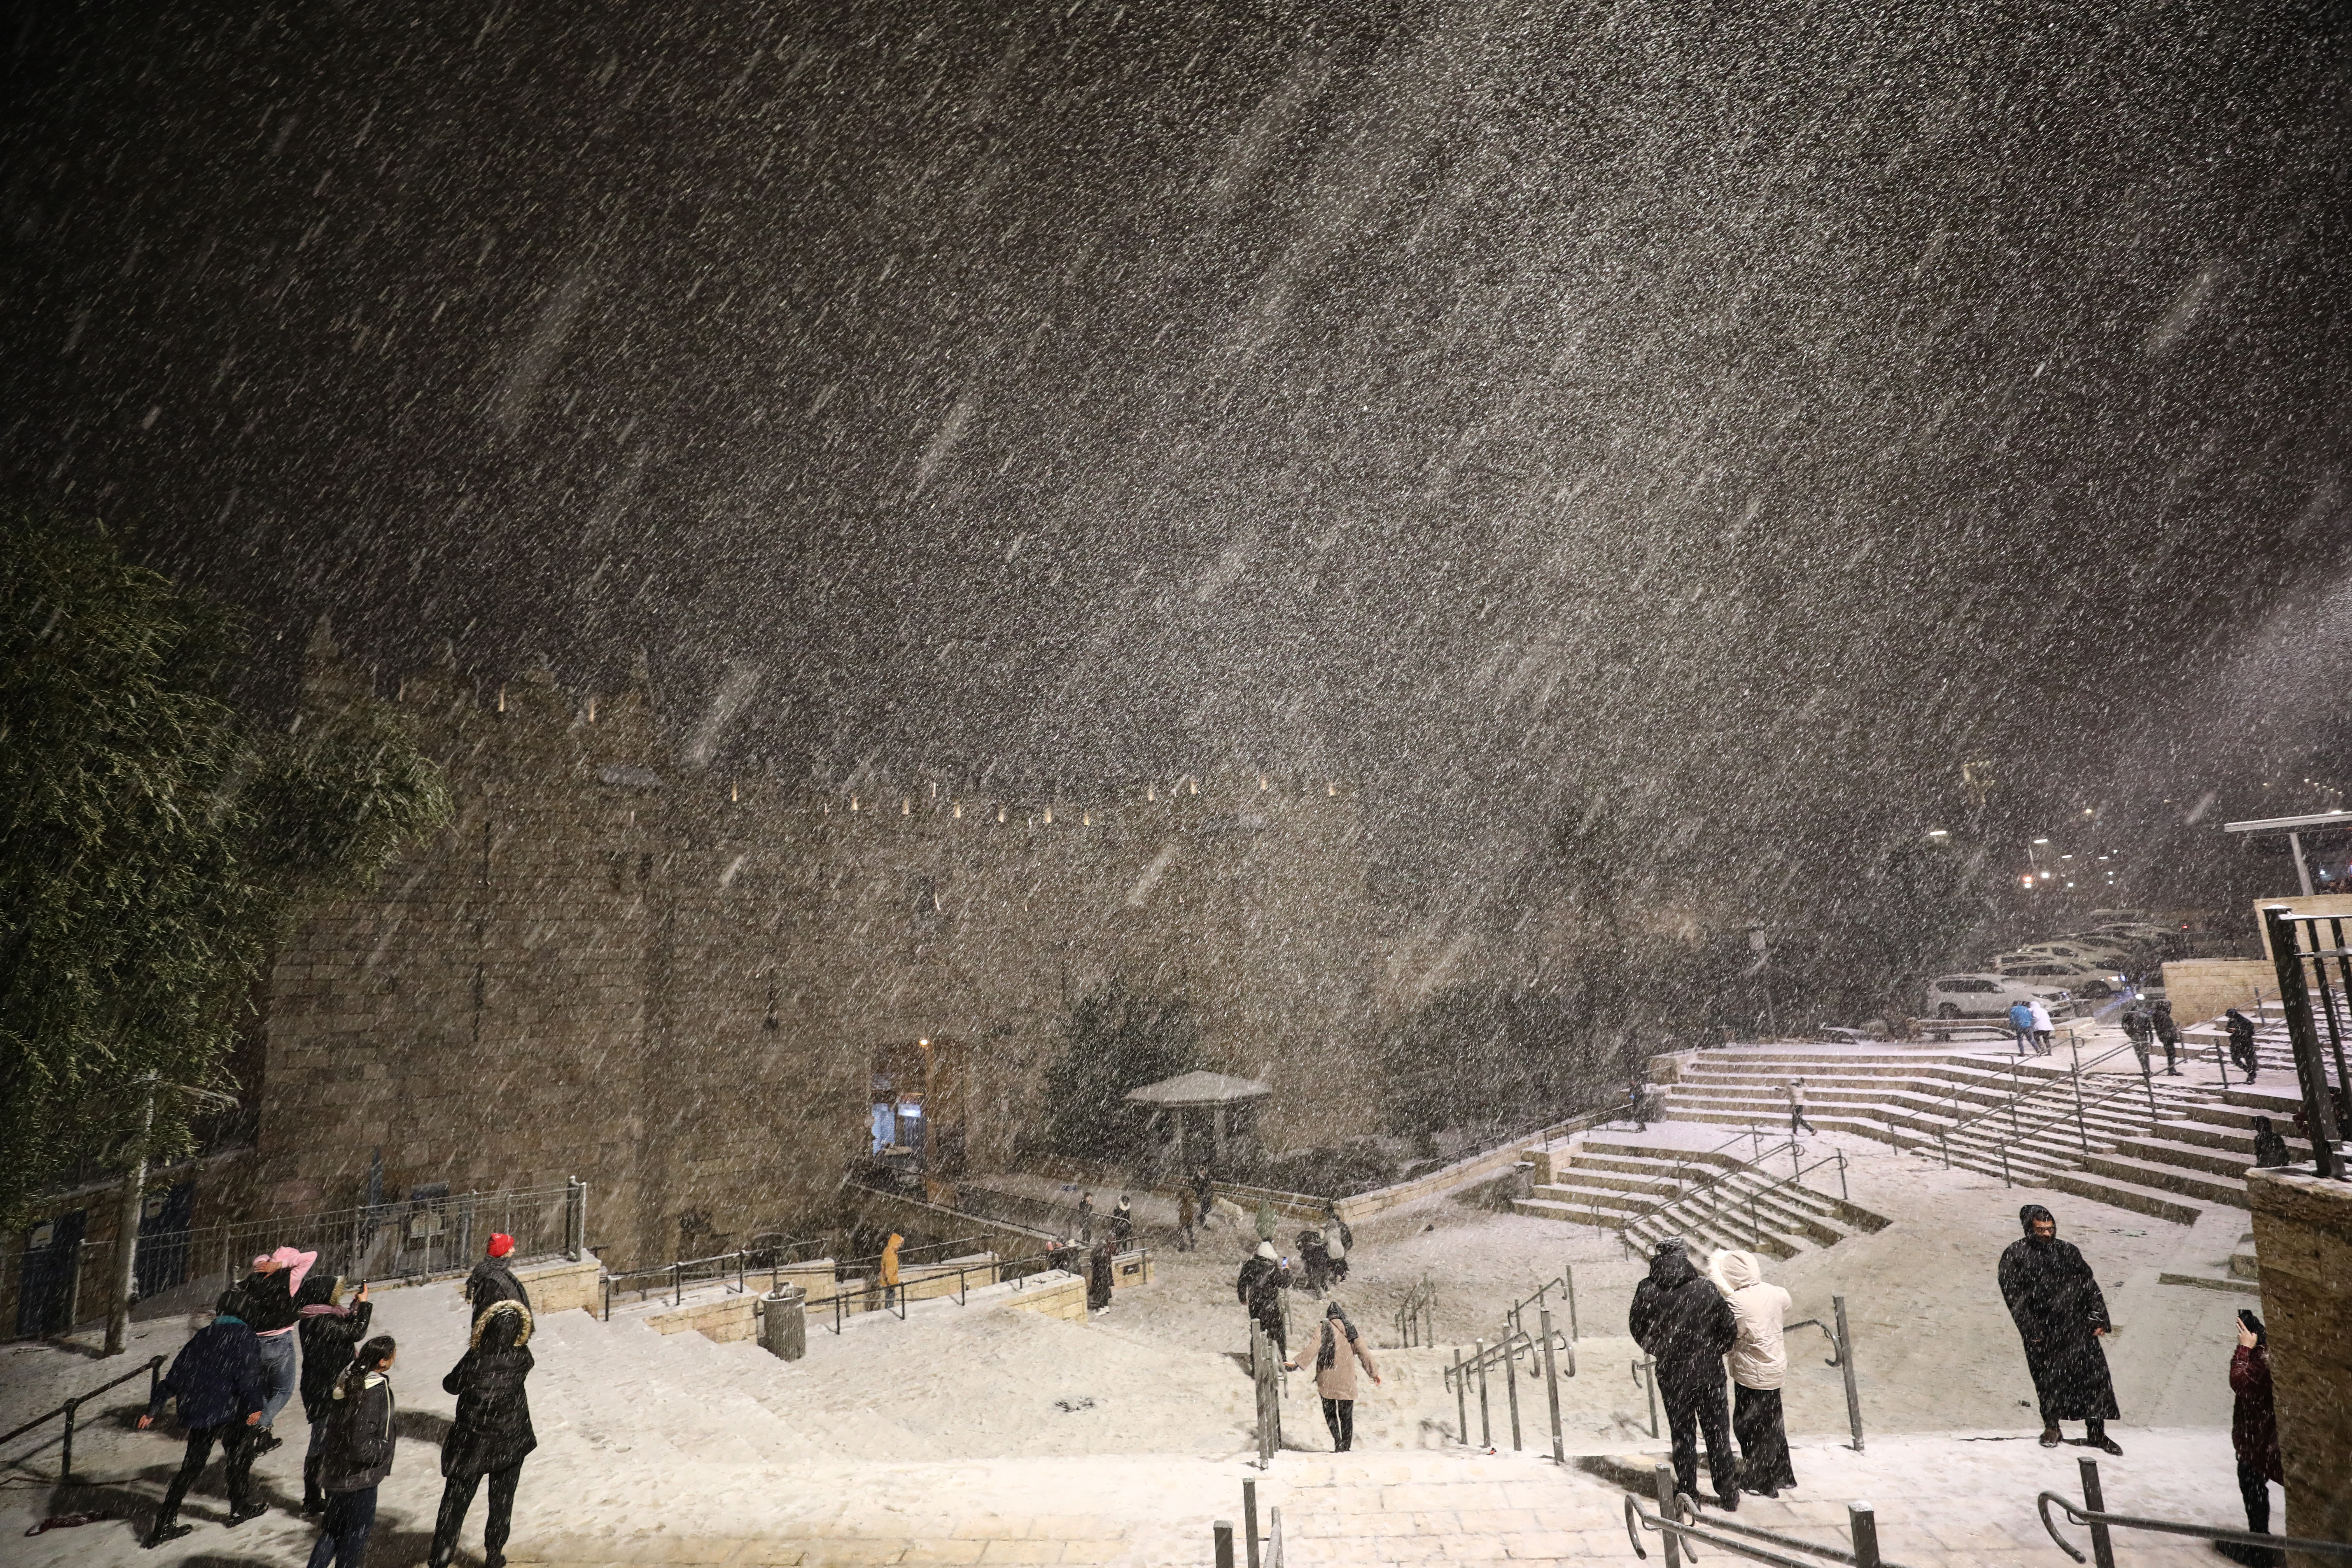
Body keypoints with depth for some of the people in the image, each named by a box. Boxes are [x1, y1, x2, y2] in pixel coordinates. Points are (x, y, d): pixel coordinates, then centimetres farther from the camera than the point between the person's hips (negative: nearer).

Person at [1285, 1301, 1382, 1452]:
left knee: (1330, 1413, 8)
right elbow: (1364, 1352, 7)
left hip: (1327, 1380, -3)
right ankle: (1346, 1446, 11)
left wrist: (1297, 1363, -16)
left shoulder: (1324, 1328, -2)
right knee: (1346, 1415, 13)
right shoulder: (1351, 1329, 7)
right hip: (1347, 1381, 3)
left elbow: (1314, 1348, -14)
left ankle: (1338, 1443, -8)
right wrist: (1375, 1373, 13)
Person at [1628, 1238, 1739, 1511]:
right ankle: (1726, 1491, 26)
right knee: (1717, 1432, 17)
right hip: (1709, 1371, 0)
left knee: (1682, 1432, 15)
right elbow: (1730, 1330, -5)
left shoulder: (1647, 1291, -12)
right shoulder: (1706, 1288, -14)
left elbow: (1637, 1328, 0)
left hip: (1671, 1374, 0)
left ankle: (1688, 1491, 22)